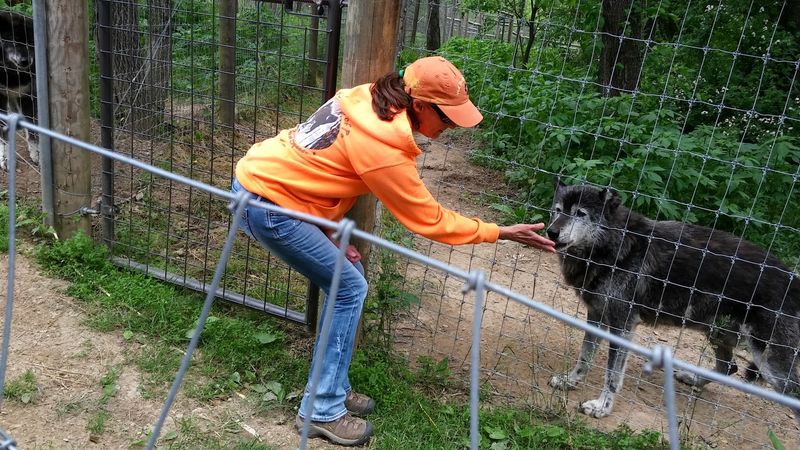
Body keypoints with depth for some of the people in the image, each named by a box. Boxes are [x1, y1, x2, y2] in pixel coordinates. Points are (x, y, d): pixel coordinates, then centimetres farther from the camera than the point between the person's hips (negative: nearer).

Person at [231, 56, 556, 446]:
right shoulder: (383, 148, -25)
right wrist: (501, 233, -5)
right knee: (349, 289, -4)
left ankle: (332, 386, 23)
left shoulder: (367, 99, 0)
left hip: (265, 177, 9)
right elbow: (429, 220, -13)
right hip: (266, 203, -9)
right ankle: (322, 411, 7)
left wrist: (330, 232, 2)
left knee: (346, 279, 11)